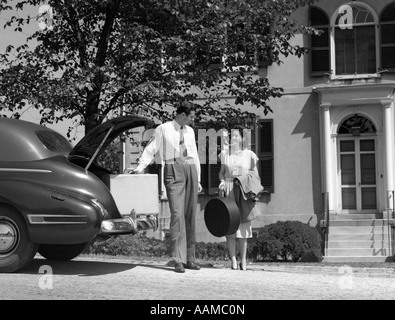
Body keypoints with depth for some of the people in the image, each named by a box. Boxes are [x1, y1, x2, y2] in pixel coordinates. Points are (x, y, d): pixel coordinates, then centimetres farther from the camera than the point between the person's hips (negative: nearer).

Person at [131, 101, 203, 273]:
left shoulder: (190, 131, 19)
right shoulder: (163, 129, 3)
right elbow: (150, 149, 3)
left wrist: (198, 180, 22)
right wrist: (140, 167, -9)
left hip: (190, 170, 5)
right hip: (173, 171, -5)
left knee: (190, 215, 5)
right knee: (177, 213, -14)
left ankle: (190, 258, 11)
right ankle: (178, 260, -13)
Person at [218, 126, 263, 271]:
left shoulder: (249, 155, 5)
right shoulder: (225, 153, 9)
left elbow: (256, 175, 11)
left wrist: (256, 191, -4)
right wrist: (222, 181, -3)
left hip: (244, 192, -1)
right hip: (228, 191, 1)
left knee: (243, 225, -1)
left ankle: (243, 259, 8)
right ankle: (233, 260, 0)